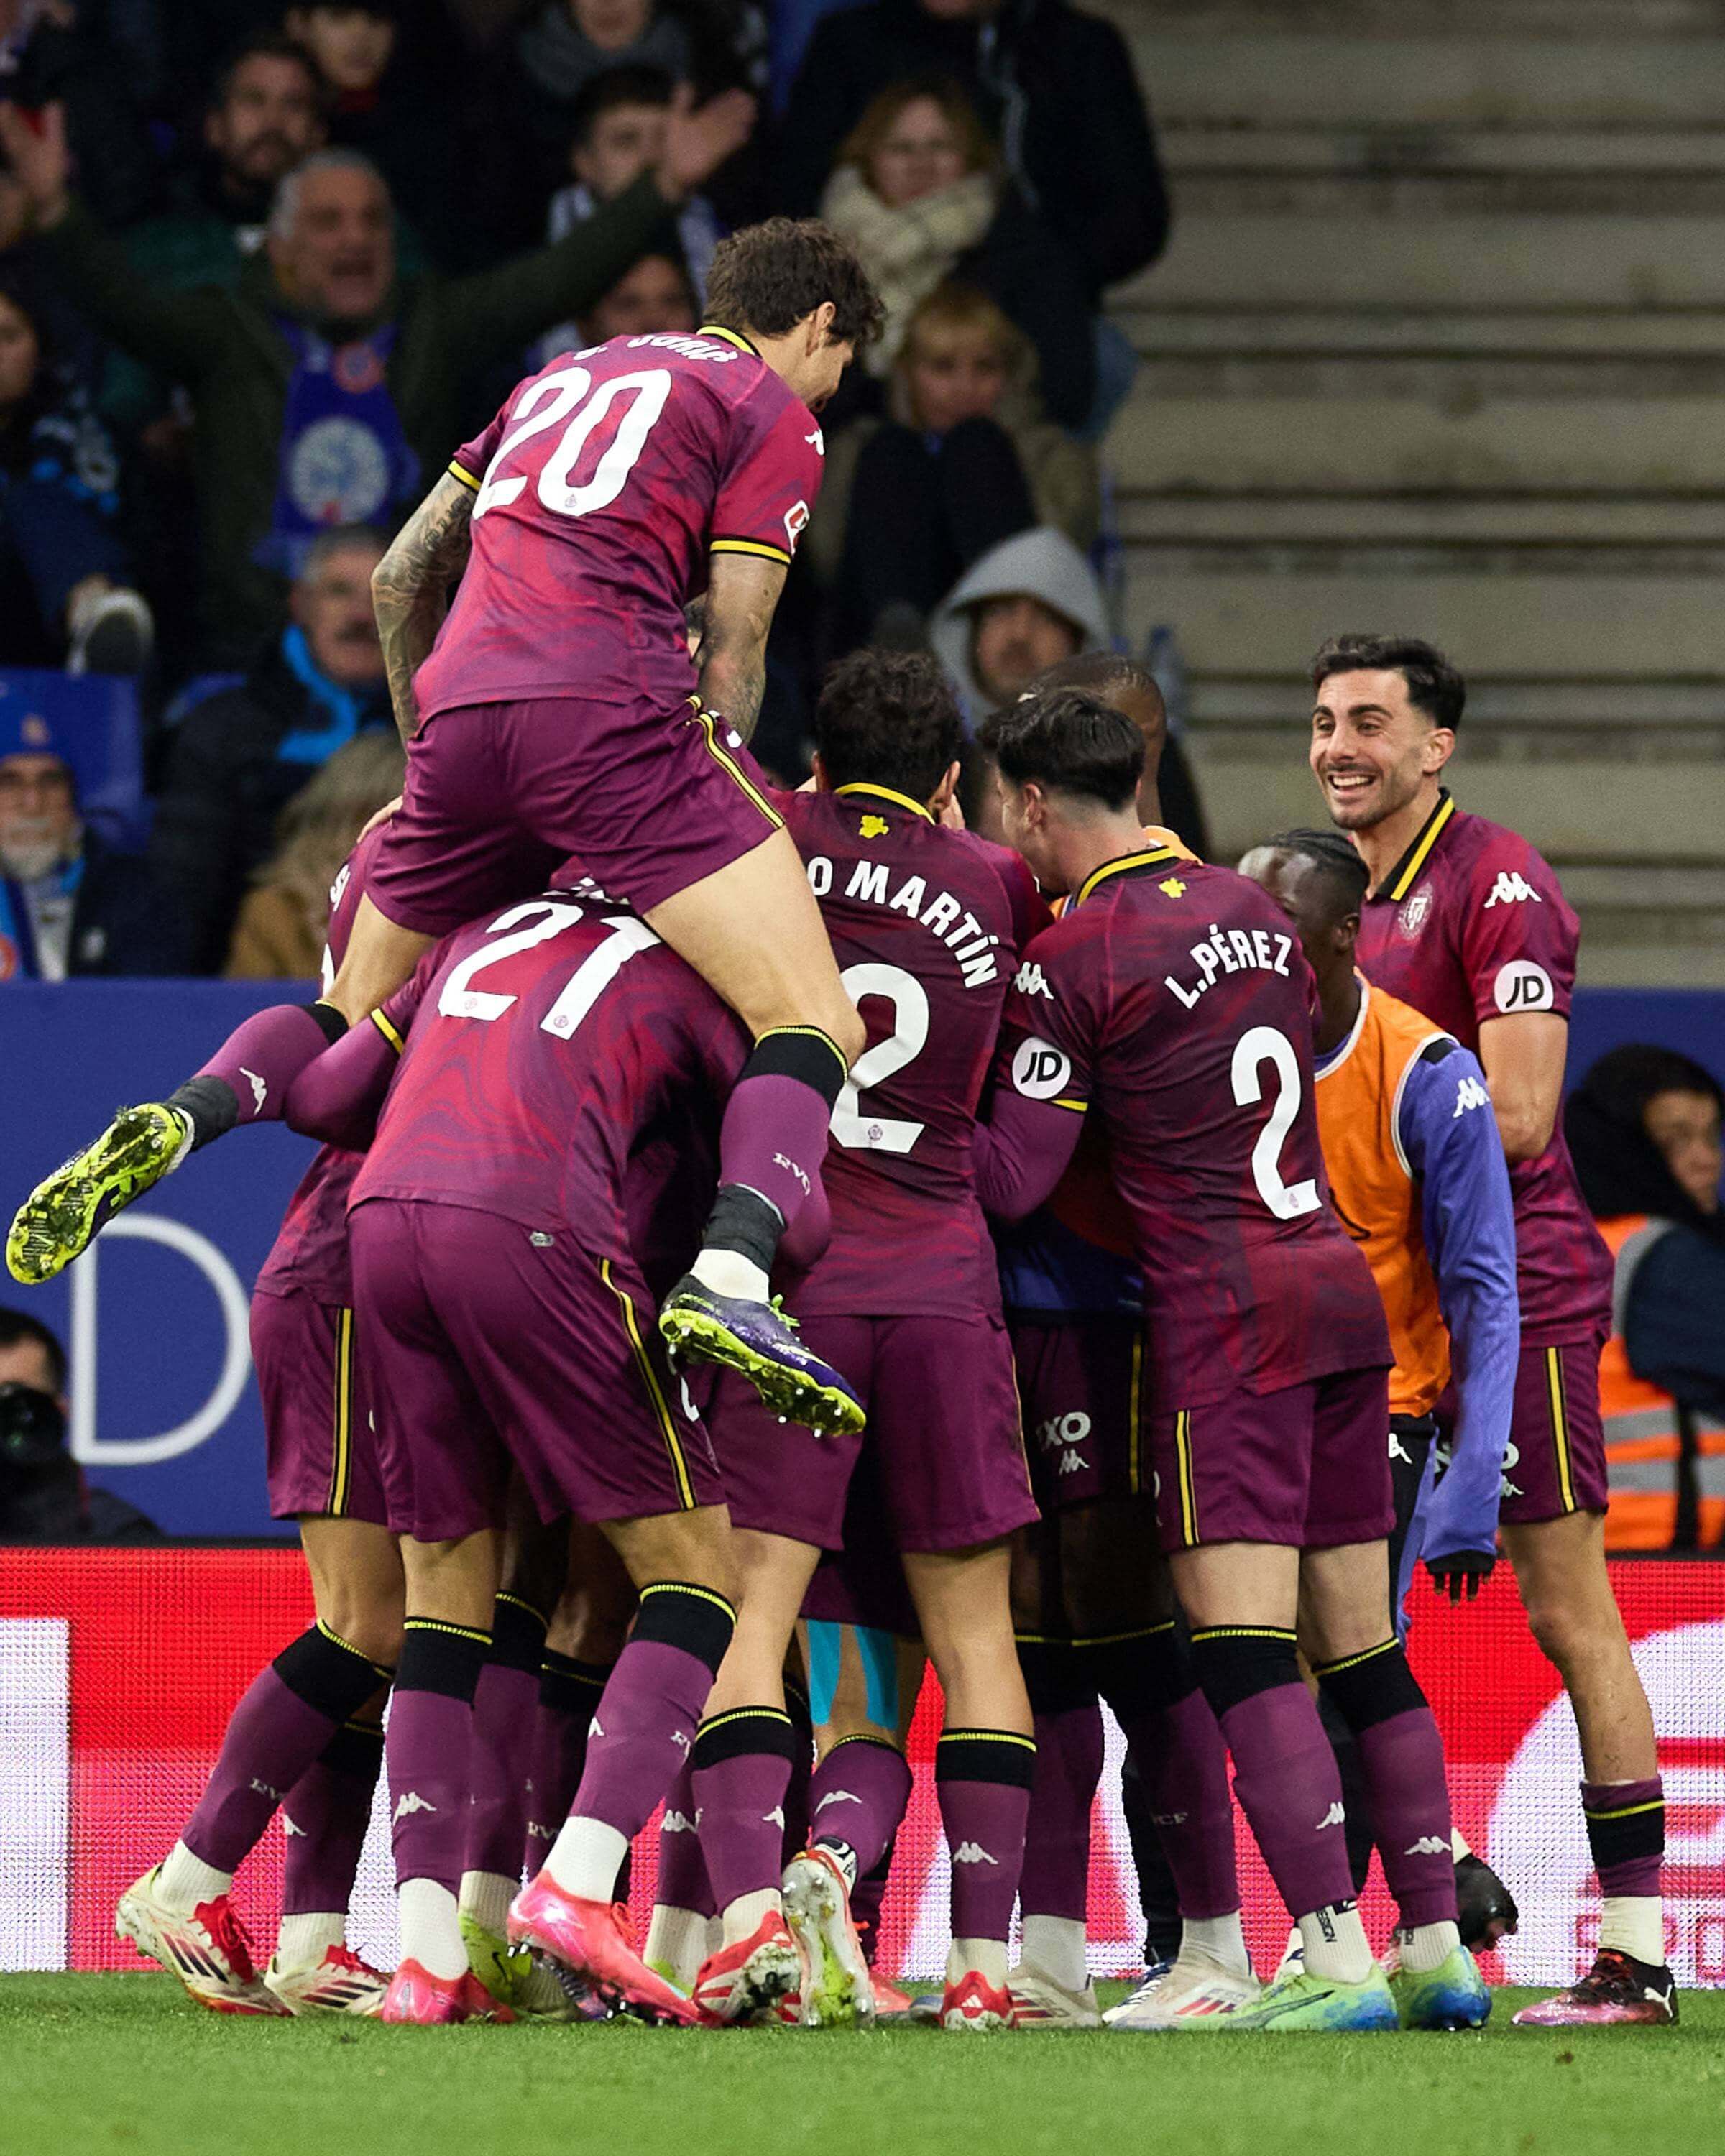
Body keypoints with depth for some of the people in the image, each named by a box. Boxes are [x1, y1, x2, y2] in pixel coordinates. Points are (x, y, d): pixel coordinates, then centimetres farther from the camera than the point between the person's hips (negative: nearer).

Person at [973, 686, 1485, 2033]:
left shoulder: (1073, 958, -7)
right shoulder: (1251, 910, 15)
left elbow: (1015, 1180, -8)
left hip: (1225, 1312, -7)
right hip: (1344, 1288, 7)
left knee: (1241, 1644, -10)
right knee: (1362, 1647, 11)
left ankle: (1336, 1956, -20)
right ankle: (1438, 1944, 10)